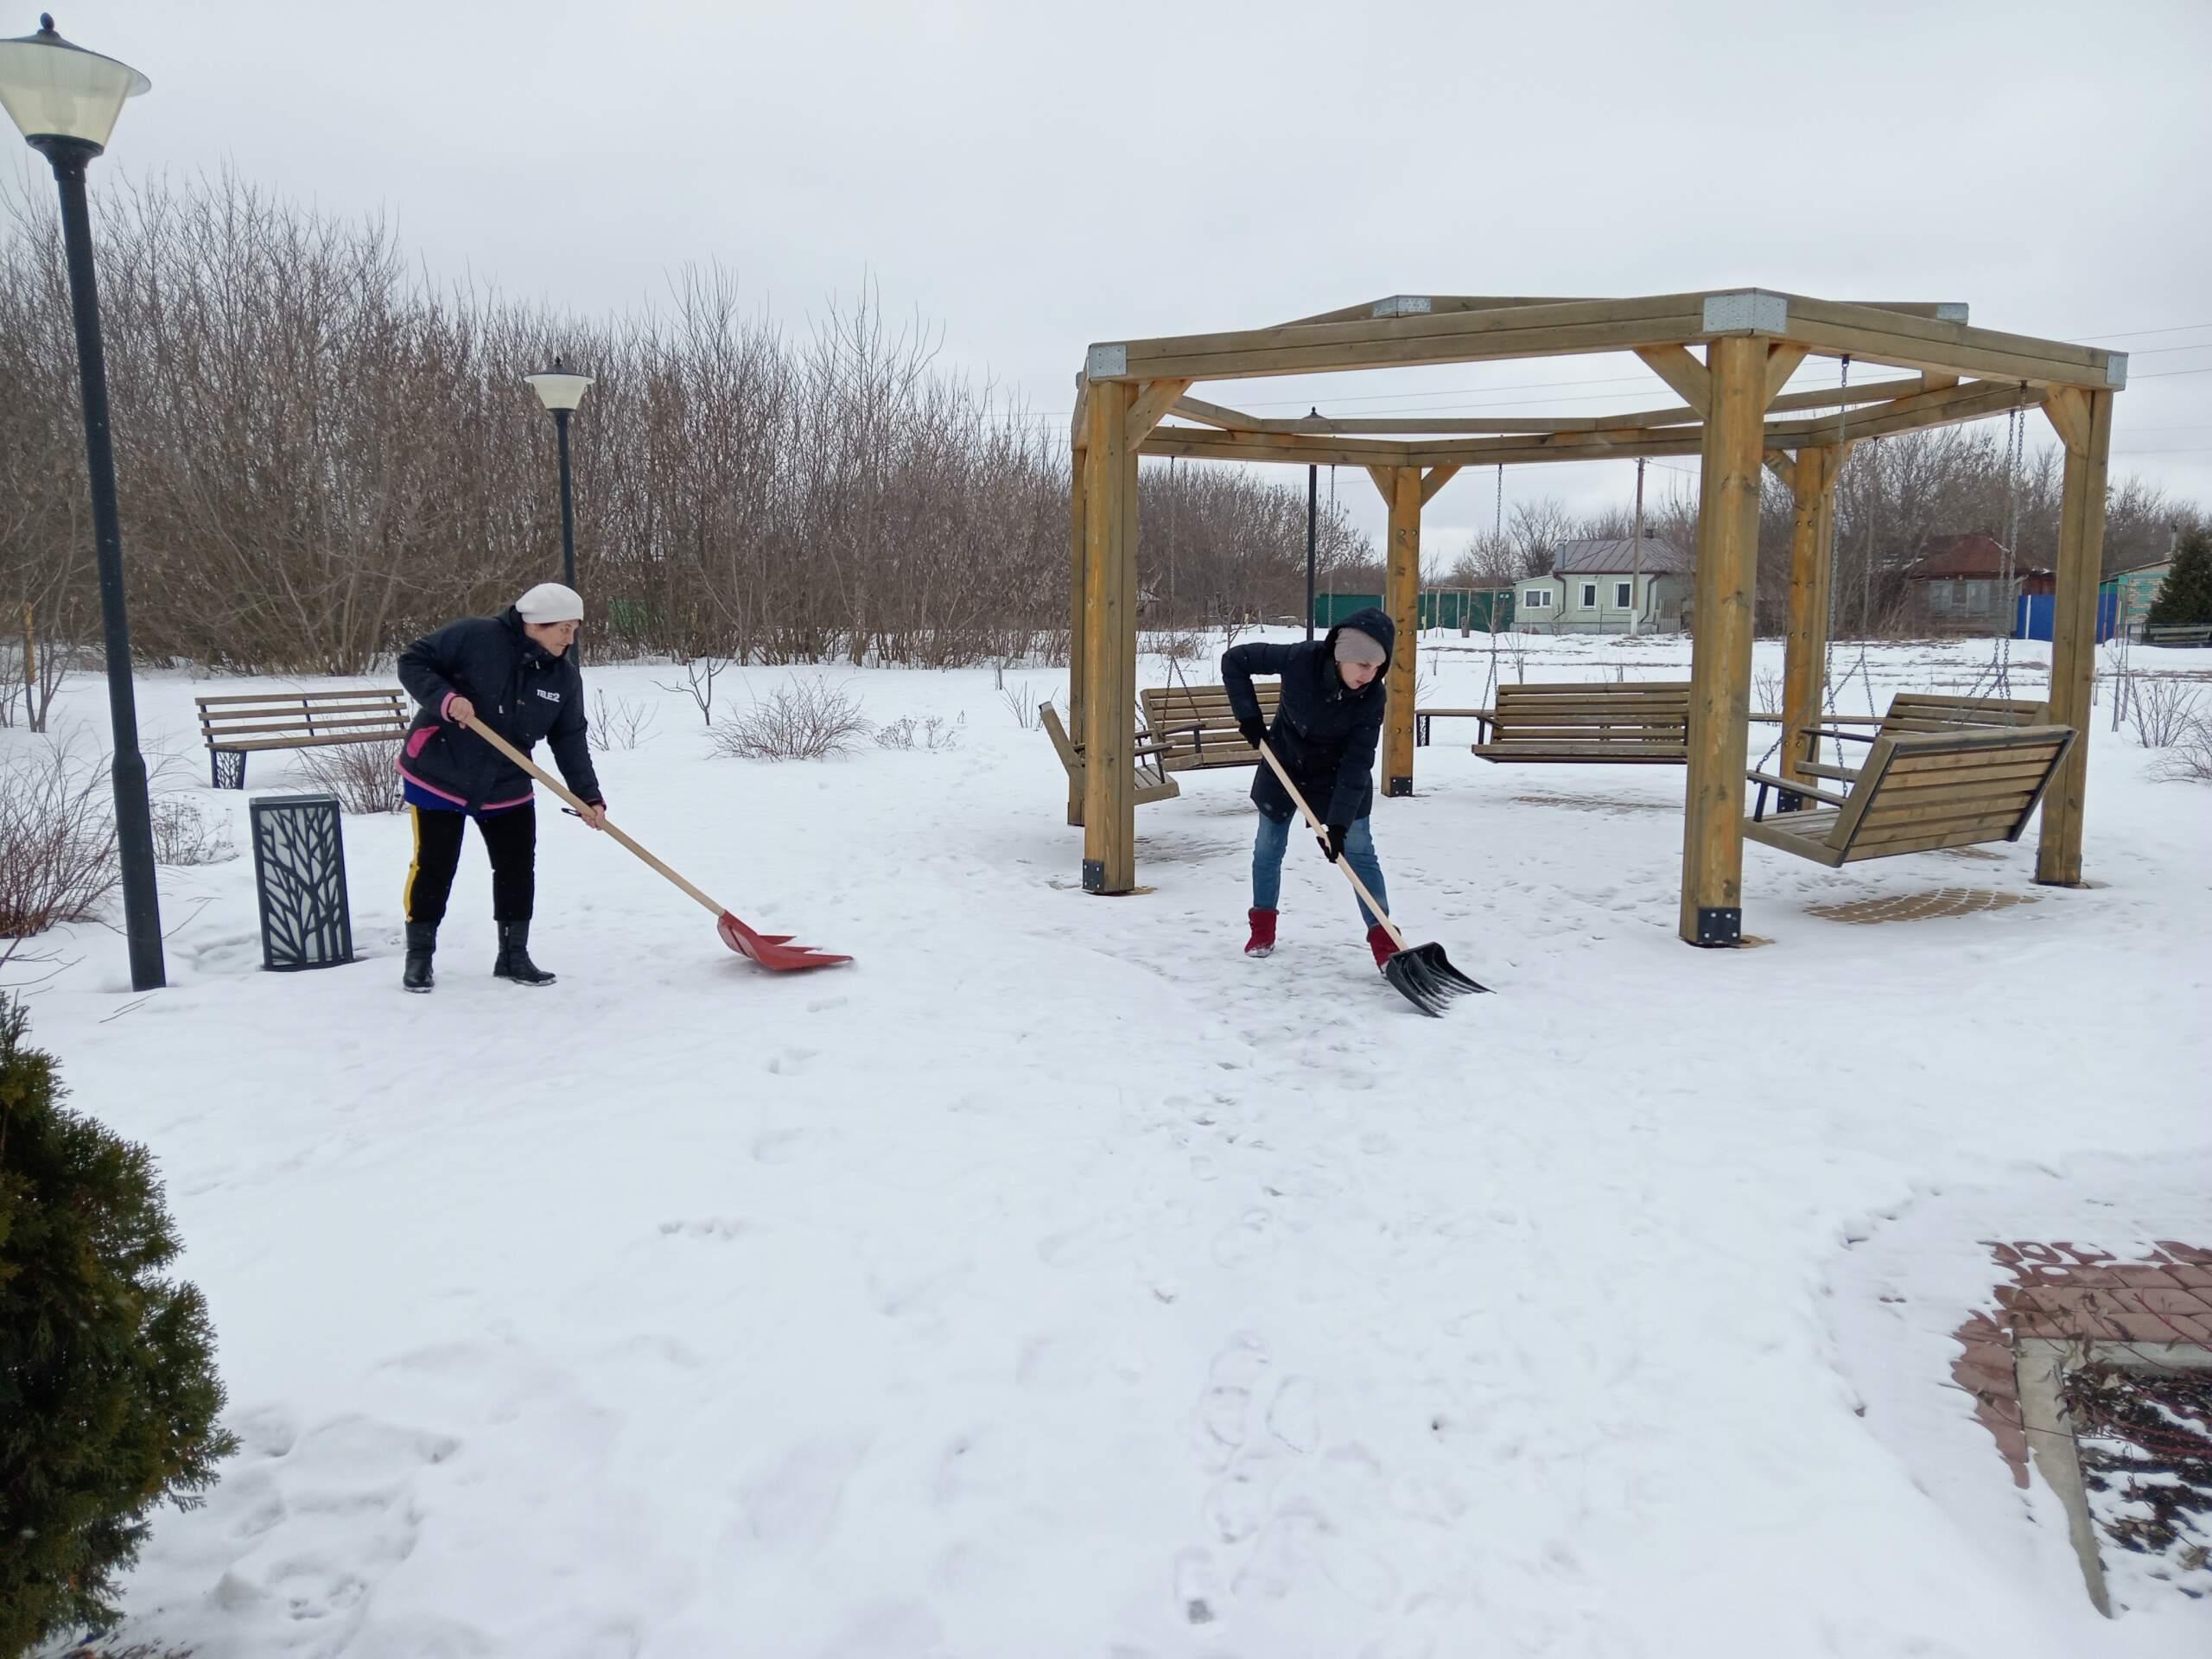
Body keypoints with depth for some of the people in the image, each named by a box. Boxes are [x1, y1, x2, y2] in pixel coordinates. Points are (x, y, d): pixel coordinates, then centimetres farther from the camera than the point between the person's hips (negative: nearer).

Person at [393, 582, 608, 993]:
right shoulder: (474, 636, -19)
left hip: (507, 788, 5)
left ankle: (514, 955, 21)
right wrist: (445, 699, -29)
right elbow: (413, 662, -12)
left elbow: (570, 741, -1)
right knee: (434, 867, 2)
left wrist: (588, 796, -9)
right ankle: (419, 956, 17)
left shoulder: (565, 676, -5)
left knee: (518, 869, 5)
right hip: (438, 777, -4)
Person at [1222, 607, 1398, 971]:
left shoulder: (1372, 695, -27)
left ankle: (1384, 942, 0)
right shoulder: (1301, 658, -30)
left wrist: (1338, 821, -31)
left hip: (1338, 774, -1)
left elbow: (1358, 761, -26)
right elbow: (1234, 659, -18)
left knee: (1359, 851, -5)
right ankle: (1262, 929, 27)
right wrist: (1248, 715, -20)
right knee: (1268, 847, 9)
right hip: (1284, 763, 1)